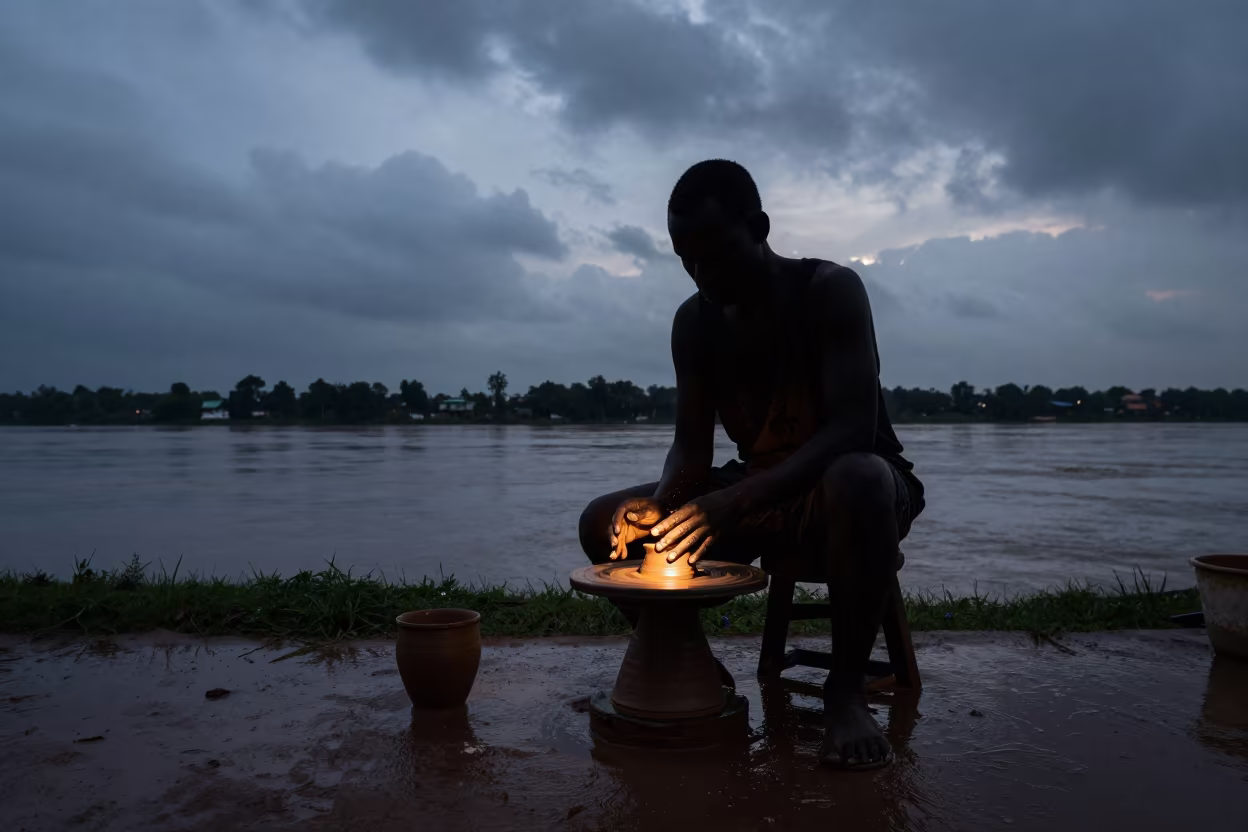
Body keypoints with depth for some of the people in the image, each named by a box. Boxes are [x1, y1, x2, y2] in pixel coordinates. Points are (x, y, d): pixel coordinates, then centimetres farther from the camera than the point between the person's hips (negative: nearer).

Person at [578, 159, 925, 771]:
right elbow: (692, 447, -2)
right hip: (756, 496, 5)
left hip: (841, 486, -4)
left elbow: (852, 429, -28)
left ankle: (846, 689, -23)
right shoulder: (693, 321, -2)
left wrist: (736, 502, -40)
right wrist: (660, 505, -25)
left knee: (859, 480, -42)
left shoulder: (831, 290, -17)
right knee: (605, 523, -10)